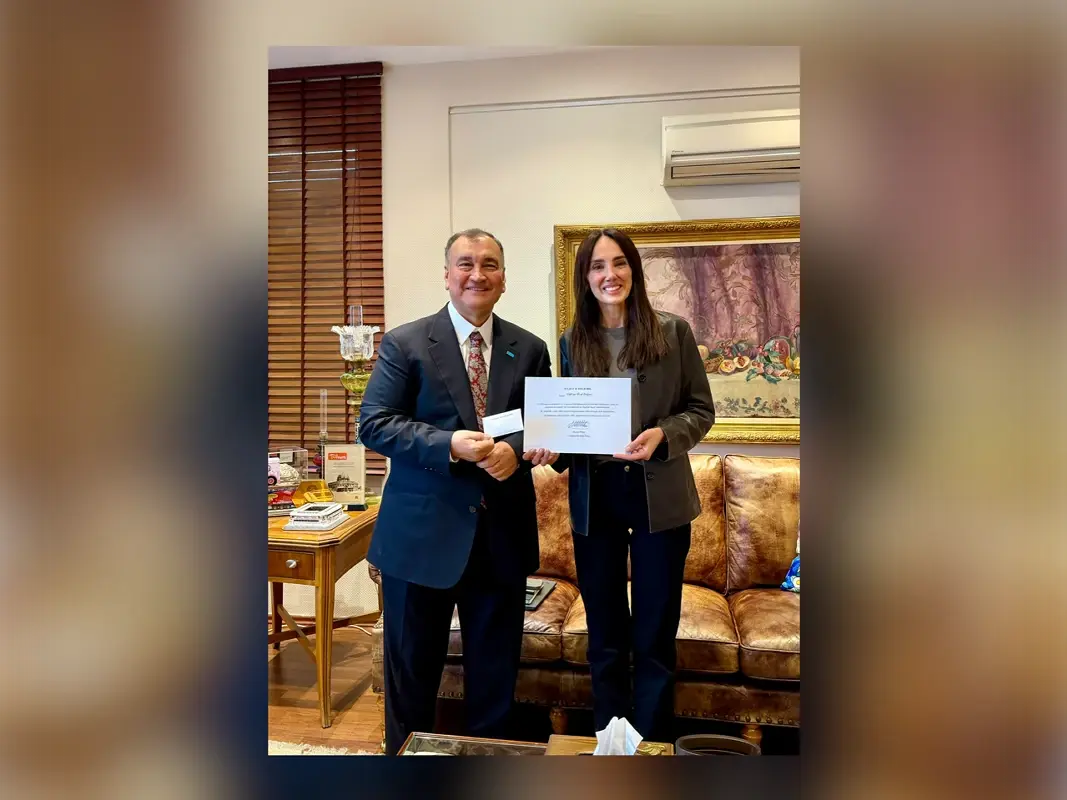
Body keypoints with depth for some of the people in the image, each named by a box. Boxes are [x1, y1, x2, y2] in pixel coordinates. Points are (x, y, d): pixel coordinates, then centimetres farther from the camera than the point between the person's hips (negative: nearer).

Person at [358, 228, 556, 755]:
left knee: (495, 672, 17)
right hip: (422, 533, -2)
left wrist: (516, 449, -17)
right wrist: (450, 444, -22)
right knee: (411, 672, 13)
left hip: (503, 535, 3)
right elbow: (373, 424, -9)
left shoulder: (529, 350, 6)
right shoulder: (404, 343, -2)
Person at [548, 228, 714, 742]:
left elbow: (701, 411, 0)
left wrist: (662, 435, -18)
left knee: (654, 638, 8)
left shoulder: (672, 332, -1)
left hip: (658, 497, -2)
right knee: (604, 637, 15)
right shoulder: (572, 342, 6)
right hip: (594, 497, 2)